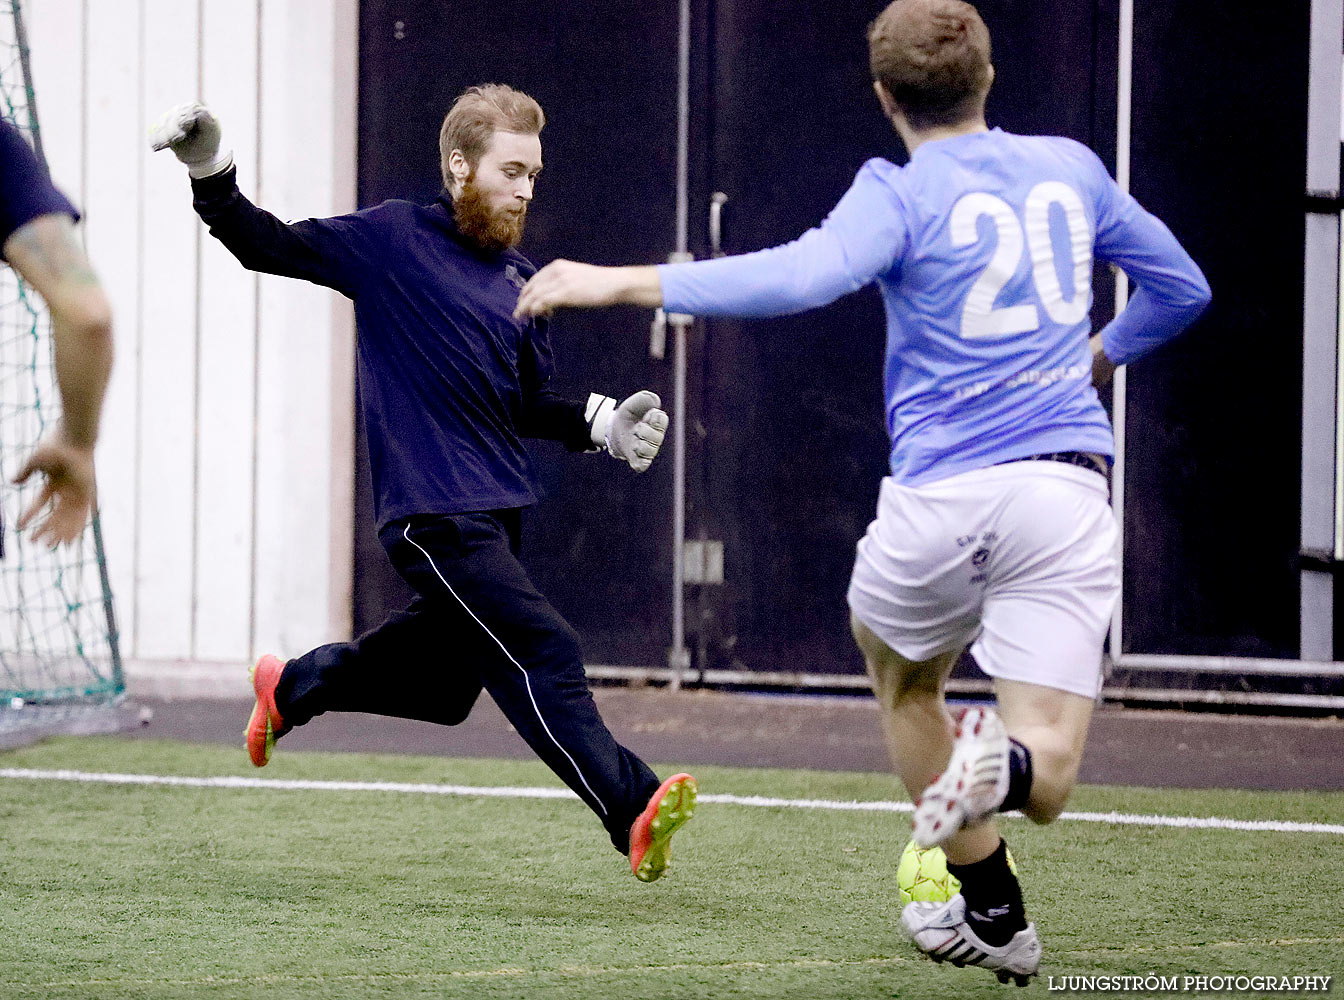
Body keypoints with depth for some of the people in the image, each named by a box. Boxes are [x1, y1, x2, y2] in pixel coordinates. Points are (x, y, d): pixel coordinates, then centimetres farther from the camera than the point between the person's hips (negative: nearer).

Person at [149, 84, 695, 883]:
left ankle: (294, 686, 43)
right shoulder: (391, 241, -5)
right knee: (542, 654, -17)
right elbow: (269, 246, -4)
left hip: (499, 507, 8)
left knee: (443, 682, 19)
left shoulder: (521, 281, 12)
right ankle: (632, 809, -20)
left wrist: (601, 424, 0)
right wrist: (212, 176, -20)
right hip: (433, 512, -8)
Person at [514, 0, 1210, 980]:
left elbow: (801, 276, -23)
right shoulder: (1071, 167, 12)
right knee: (1050, 777, 1)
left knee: (901, 674, 29)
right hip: (1068, 489, 3)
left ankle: (992, 910, 24)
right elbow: (1181, 287, 24)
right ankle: (1006, 763, -36)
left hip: (943, 495, -2)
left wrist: (621, 283, -23)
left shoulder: (902, 195, -4)